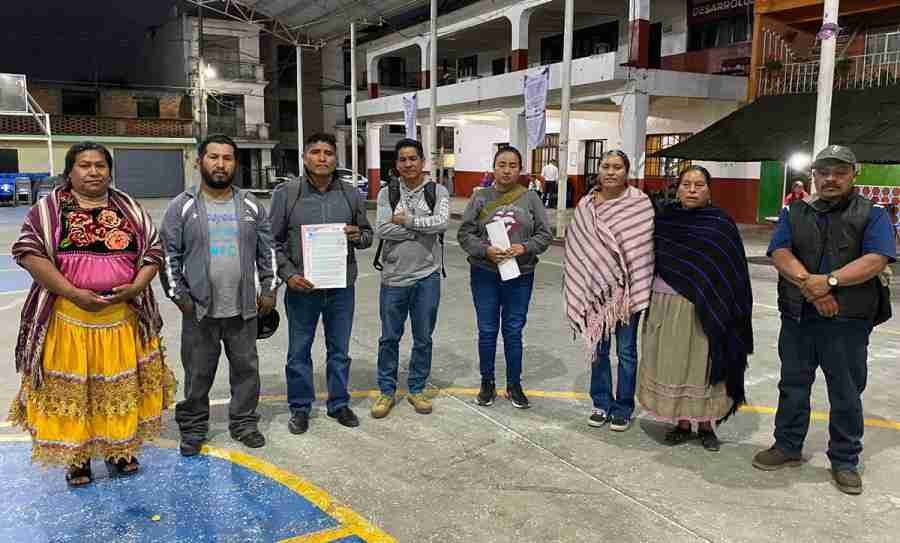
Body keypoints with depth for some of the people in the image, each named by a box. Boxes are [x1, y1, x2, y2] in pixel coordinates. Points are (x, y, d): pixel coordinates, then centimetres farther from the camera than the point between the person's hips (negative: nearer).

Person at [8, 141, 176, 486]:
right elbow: (29, 252, -8)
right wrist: (73, 293, -16)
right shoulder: (49, 208, 0)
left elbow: (153, 251, 7)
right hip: (69, 317, -2)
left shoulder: (129, 209, 7)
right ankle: (76, 456, 22)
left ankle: (120, 450, 26)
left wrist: (135, 287, -10)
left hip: (123, 316, 2)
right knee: (69, 388, 6)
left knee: (121, 386, 10)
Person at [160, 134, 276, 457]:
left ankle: (244, 422, 28)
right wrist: (178, 294, -5)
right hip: (199, 309, -2)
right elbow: (169, 255, -1)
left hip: (244, 309, 2)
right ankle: (193, 428, 26)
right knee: (198, 372, 9)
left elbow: (267, 251, 9)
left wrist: (268, 289, 5)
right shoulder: (182, 207, -2)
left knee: (246, 368, 11)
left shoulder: (251, 206, 5)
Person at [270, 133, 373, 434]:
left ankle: (339, 403, 31)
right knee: (299, 352, 10)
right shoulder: (286, 193, -3)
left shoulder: (350, 194, 4)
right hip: (301, 288, -2)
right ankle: (300, 408, 27)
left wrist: (358, 236, -11)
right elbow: (274, 241, -1)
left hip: (342, 288, 2)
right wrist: (288, 274, -13)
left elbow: (367, 235, 12)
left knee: (340, 351, 14)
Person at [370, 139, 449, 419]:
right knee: (389, 338, 10)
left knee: (423, 338, 11)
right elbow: (382, 230, -14)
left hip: (427, 277, 0)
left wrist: (405, 220, -14)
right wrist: (423, 230, -14)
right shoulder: (387, 193, 1)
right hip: (393, 276, 0)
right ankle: (387, 391, 25)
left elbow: (441, 223, -18)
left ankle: (417, 389, 28)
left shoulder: (437, 191, 0)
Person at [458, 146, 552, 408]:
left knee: (513, 332, 10)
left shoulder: (530, 198, 1)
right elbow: (464, 234, -2)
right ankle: (487, 382, 27)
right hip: (485, 275, 0)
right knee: (487, 331, 9)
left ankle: (514, 384, 26)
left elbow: (544, 234, 1)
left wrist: (524, 248, -16)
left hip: (520, 276, 0)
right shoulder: (481, 198, 0)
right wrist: (485, 250, -18)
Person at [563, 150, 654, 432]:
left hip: (625, 289, -3)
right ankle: (601, 403, 28)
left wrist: (640, 292, -11)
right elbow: (575, 246, 7)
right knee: (597, 348, 12)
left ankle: (623, 408, 23)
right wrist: (577, 288, 5)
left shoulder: (640, 203, -6)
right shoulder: (586, 204, 3)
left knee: (626, 352, 8)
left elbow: (644, 248, -7)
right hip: (594, 288, 3)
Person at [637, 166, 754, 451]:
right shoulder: (663, 220, 5)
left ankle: (705, 425, 24)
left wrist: (730, 312, -8)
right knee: (673, 365, 9)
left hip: (705, 310, -2)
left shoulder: (722, 224, -3)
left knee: (703, 365, 7)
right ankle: (681, 423, 24)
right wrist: (647, 301, 8)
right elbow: (651, 262, 11)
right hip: (667, 306, 3)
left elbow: (735, 271, -3)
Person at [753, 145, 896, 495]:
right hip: (798, 318, 3)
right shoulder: (794, 213, 8)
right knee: (793, 386, 14)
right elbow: (780, 253, -5)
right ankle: (787, 447, 29)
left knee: (846, 394, 9)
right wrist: (808, 283, -20)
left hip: (848, 321, -2)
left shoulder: (871, 215, 1)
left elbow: (876, 259, -13)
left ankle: (845, 462, 24)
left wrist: (829, 280, -23)